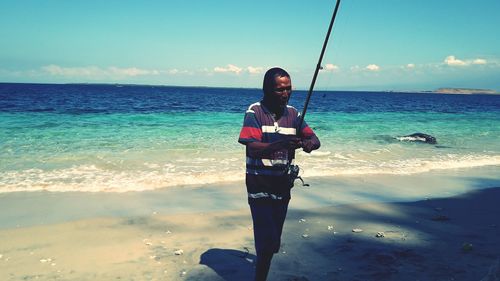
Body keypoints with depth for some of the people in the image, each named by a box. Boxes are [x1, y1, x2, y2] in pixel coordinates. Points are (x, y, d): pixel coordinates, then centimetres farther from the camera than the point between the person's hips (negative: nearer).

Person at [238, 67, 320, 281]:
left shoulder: (292, 114, 5)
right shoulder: (254, 112, -10)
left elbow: (315, 140, 4)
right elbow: (252, 148, -20)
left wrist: (309, 143, -21)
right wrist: (280, 145, -38)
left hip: (282, 186, 5)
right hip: (260, 186, -5)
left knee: (272, 242, 13)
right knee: (267, 242, -10)